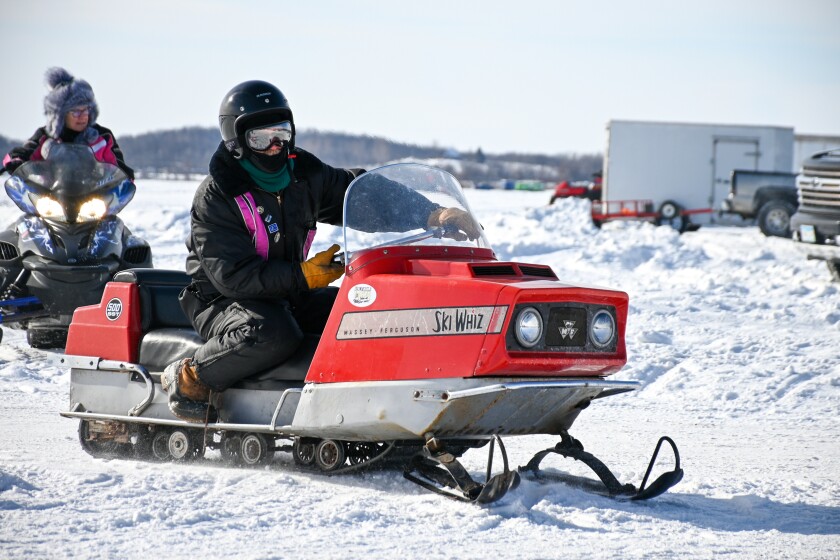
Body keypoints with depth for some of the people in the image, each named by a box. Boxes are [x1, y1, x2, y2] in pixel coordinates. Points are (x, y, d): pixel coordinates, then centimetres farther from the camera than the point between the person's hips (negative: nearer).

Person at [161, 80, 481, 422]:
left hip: (291, 294, 6)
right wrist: (303, 275, -29)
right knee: (274, 335, -38)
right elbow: (232, 276, -23)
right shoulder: (215, 198, -16)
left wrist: (432, 214, -10)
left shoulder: (305, 175, 2)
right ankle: (190, 377, -17)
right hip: (222, 300, -6)